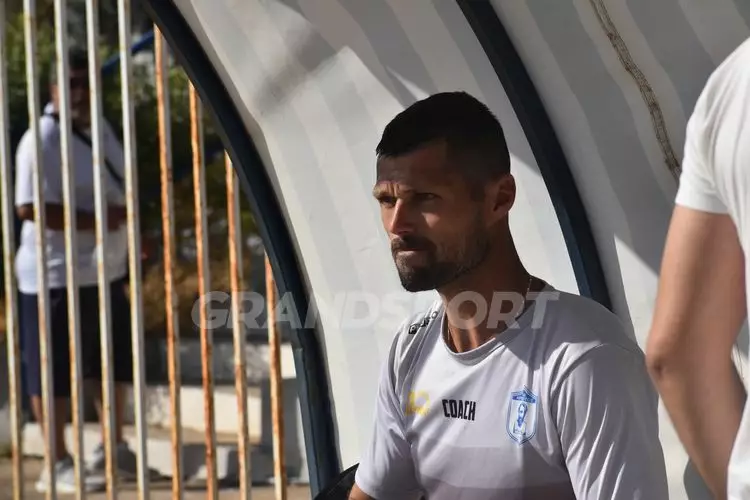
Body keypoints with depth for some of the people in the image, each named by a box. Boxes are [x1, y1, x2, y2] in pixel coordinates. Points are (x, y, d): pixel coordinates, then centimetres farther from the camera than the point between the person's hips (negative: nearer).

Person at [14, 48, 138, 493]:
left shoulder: (100, 129, 12)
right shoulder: (42, 140, -17)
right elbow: (29, 207, -25)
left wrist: (129, 232, 12)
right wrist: (96, 219, -26)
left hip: (106, 271, 9)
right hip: (57, 276, -9)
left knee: (117, 361, 18)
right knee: (55, 371, -1)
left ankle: (114, 448, 34)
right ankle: (58, 465, 7)